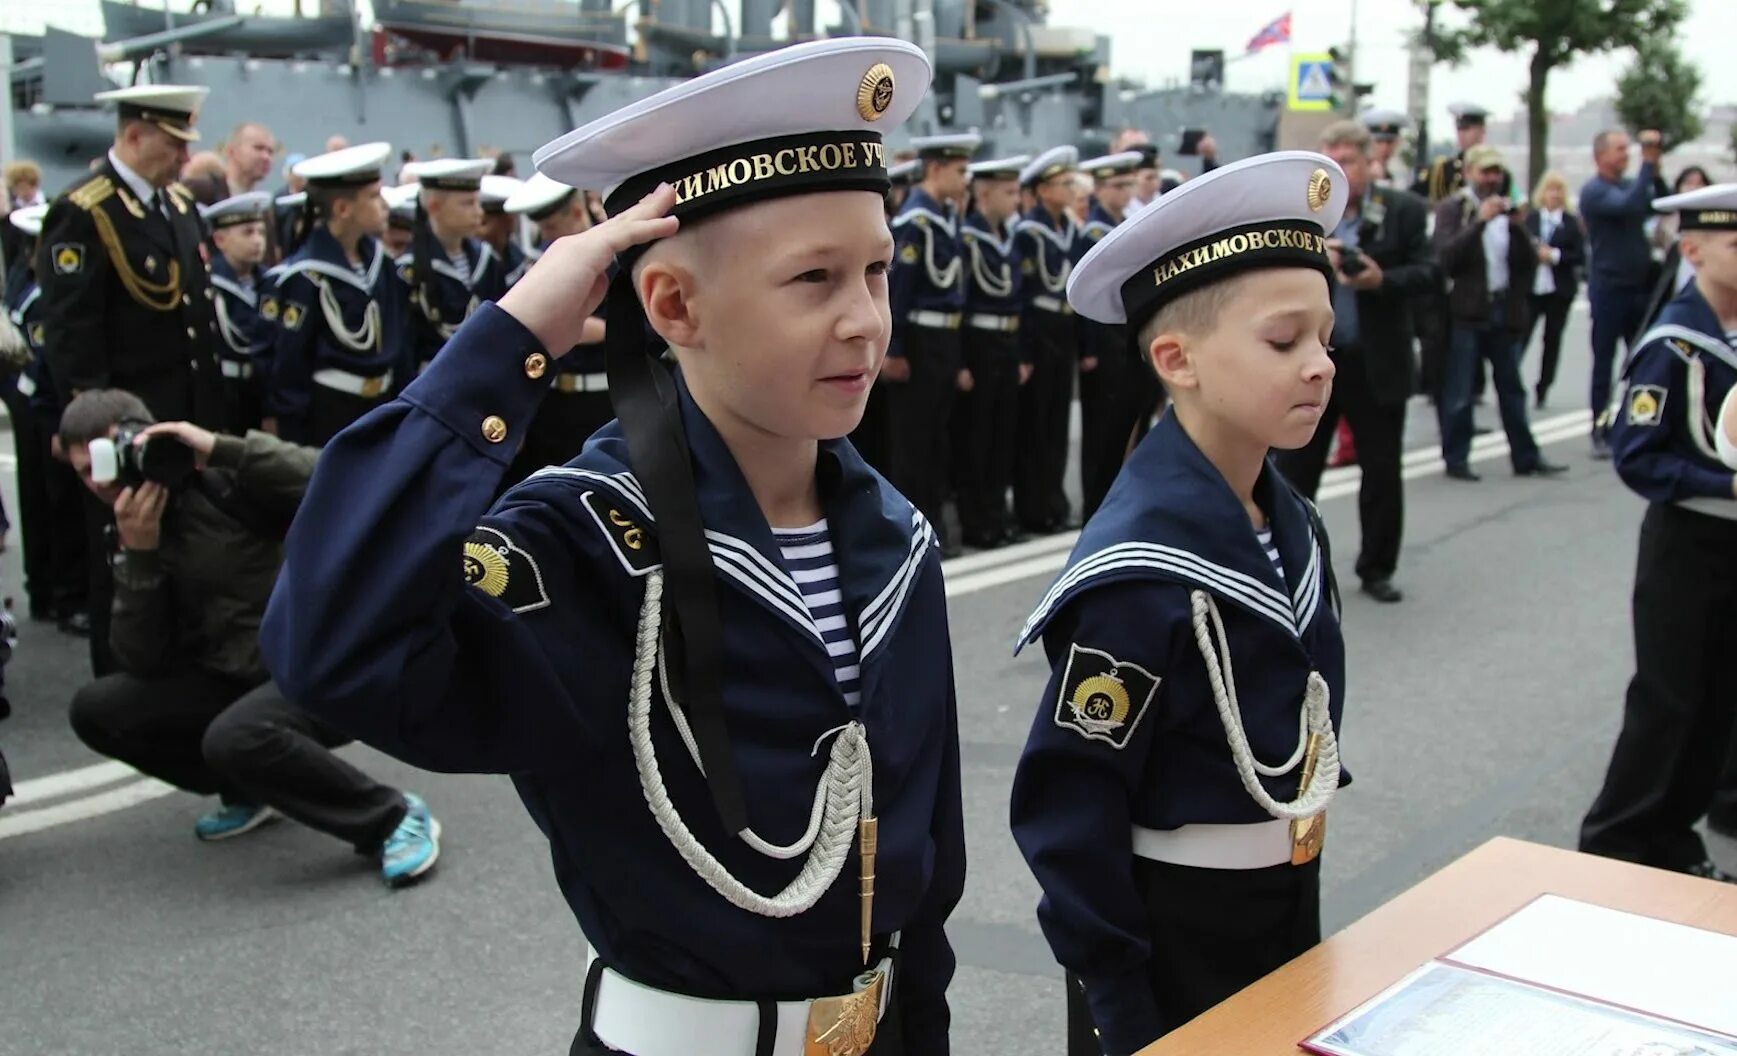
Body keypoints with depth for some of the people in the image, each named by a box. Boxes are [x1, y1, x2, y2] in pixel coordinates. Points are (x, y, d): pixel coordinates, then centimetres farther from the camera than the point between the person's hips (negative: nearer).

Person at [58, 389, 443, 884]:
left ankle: (393, 817, -15)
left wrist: (221, 449, -28)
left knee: (234, 737, -34)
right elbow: (144, 664, -2)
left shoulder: (230, 481, -10)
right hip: (239, 679, 7)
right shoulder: (131, 533, 7)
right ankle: (250, 788, 11)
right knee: (95, 709, -3)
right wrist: (139, 556, -14)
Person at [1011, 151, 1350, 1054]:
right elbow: (1069, 809, -21)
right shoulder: (1143, 567, -25)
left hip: (1284, 916, 8)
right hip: (1168, 941, -7)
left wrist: (1300, 912, 15)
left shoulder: (1292, 523, -1)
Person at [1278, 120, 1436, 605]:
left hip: (1377, 364, 0)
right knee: (1294, 469, 6)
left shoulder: (1404, 210, -1)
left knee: (1383, 471, 8)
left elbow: (1428, 273, -5)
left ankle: (1377, 568, 22)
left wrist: (1382, 280, -22)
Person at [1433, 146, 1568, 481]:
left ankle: (1525, 457, 16)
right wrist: (1480, 221, -19)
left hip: (1505, 311, 5)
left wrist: (1518, 227, -10)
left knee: (1512, 389, 10)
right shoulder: (1451, 209, 0)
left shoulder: (1508, 209, 14)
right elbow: (1446, 257, -15)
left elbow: (1530, 261, 5)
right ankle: (1456, 459, 5)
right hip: (1466, 313, -5)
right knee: (1458, 392, -3)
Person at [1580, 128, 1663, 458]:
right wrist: (1648, 163, -23)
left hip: (1639, 287, 6)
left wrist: (1656, 169, -7)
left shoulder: (1631, 184, 13)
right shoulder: (1594, 191, -9)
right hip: (1609, 288, -6)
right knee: (1604, 365, 1)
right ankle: (1601, 434, 7)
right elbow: (1630, 205, -26)